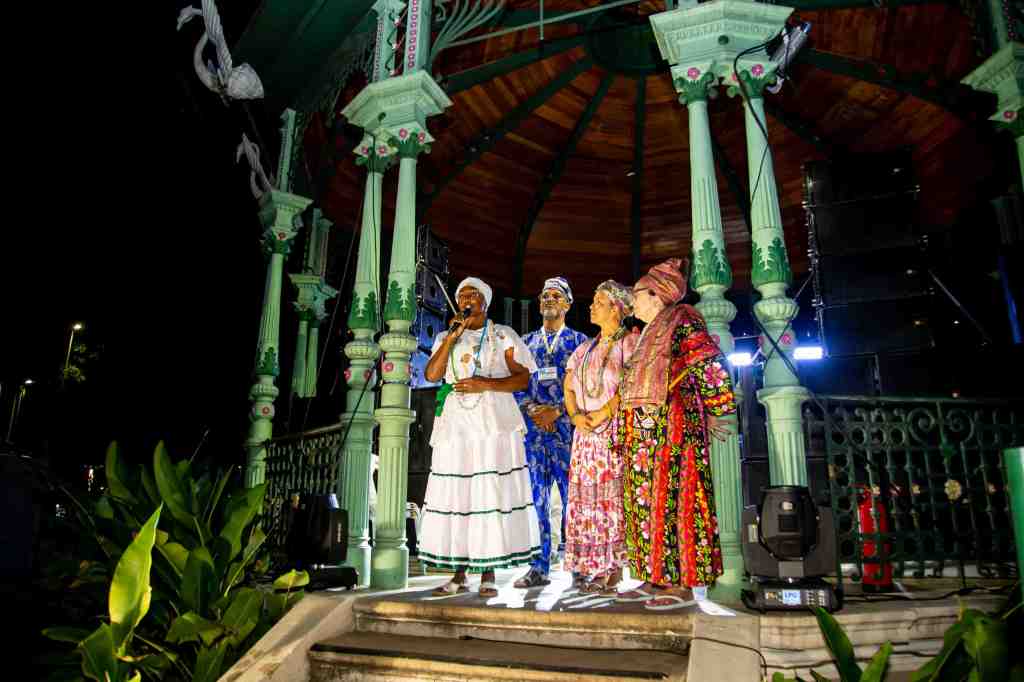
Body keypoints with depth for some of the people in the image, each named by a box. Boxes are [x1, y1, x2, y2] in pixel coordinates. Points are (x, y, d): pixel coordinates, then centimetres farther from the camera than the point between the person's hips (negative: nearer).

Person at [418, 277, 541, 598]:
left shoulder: (503, 335, 11)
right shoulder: (446, 337, 19)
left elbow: (523, 378, 1)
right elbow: (431, 374, 3)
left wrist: (485, 384, -12)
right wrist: (452, 336, -4)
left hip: (494, 425, -2)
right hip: (455, 426, 3)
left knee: (492, 495, -6)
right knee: (455, 496, -1)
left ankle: (488, 574, 3)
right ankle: (459, 575, 8)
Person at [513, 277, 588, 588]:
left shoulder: (579, 341, 7)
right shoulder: (527, 342, 16)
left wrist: (556, 411, -11)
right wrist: (533, 410, -5)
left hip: (567, 426, -3)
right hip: (533, 427, 3)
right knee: (536, 498, 4)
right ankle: (539, 567, 11)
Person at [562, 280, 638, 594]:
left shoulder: (630, 341, 2)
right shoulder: (585, 348, 20)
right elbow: (568, 388, 15)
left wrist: (603, 413, -16)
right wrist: (575, 415, -3)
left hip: (616, 431, -6)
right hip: (586, 433, 6)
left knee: (613, 496, -7)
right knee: (586, 497, 2)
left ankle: (613, 568, 0)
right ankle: (593, 568, 9)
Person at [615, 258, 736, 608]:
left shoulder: (681, 320, -2)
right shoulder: (648, 334, 24)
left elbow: (711, 365, -11)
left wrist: (713, 409, -9)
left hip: (670, 427, -9)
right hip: (644, 430, 9)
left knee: (670, 498, -8)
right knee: (645, 501, 7)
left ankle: (681, 583, -2)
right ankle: (655, 579, 13)